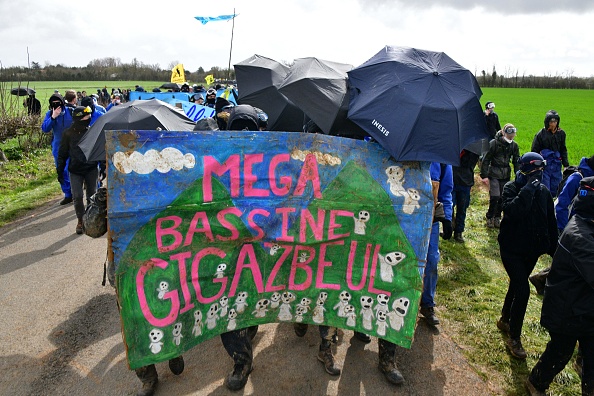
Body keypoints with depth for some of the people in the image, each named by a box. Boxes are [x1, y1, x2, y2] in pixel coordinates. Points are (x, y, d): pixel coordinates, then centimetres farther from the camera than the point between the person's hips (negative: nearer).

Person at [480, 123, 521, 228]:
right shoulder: (494, 143, -9)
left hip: (506, 175, 5)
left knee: (503, 198, 5)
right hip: (494, 174, -4)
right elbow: (486, 160, -8)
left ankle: (497, 218, 21)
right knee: (495, 197, -12)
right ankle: (489, 218, 8)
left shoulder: (514, 146, 5)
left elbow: (516, 162, 12)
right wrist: (484, 175, -12)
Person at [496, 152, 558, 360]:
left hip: (532, 251, 5)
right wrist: (527, 189, -31)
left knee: (517, 286, 19)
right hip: (511, 249, -5)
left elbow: (551, 223, 9)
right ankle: (514, 339, 4)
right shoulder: (511, 188, -13)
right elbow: (511, 211, -34)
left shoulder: (543, 192, 1)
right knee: (522, 290, -11)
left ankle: (505, 320, 43)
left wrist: (553, 249, 10)